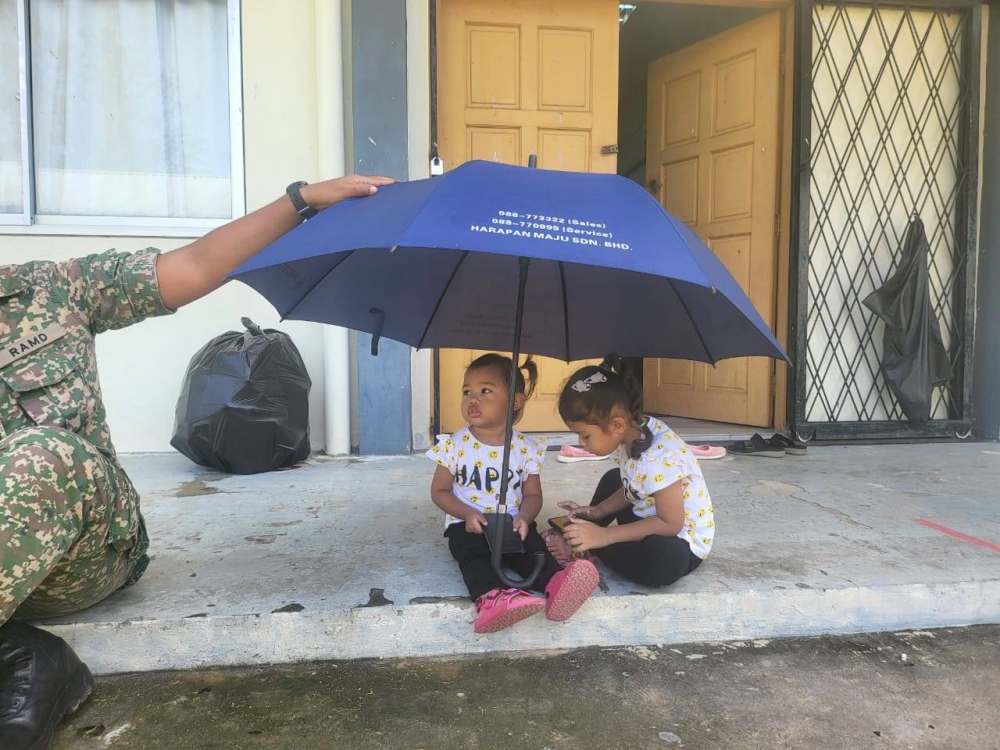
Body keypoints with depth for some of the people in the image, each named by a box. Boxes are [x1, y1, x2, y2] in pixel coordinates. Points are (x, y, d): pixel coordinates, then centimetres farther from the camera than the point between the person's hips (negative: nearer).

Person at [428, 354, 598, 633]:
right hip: (467, 525, -2)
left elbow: (532, 495, 4)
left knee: (533, 546, -26)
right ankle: (491, 596, -58)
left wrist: (524, 517, -19)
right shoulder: (455, 445, -2)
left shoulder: (526, 448, 0)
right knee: (473, 553, -31)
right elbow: (439, 491, 1)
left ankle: (555, 582, -52)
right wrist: (467, 513, -17)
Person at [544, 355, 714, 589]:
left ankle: (586, 549, -11)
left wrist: (604, 536, -28)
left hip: (682, 540, -8)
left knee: (659, 559, -38)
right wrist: (597, 512, -6)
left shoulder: (658, 458, -34)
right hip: (650, 522, 9)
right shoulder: (630, 436, -8)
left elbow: (671, 523, -30)